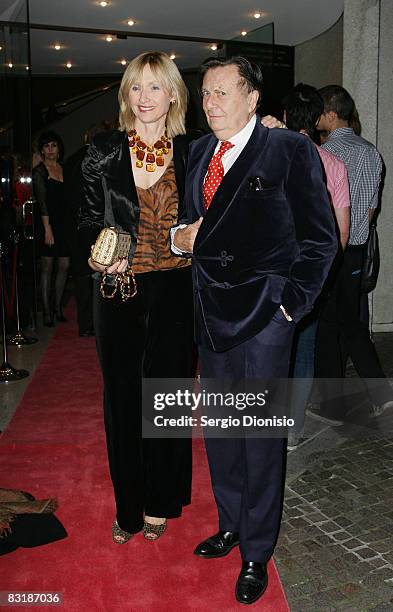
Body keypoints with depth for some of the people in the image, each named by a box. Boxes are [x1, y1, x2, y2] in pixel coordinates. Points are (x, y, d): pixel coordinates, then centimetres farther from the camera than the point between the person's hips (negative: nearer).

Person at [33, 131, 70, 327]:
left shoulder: (63, 168, 15)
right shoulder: (39, 171, -1)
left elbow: (67, 198, 15)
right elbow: (42, 202, -9)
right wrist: (47, 228, -17)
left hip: (64, 223, 5)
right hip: (48, 223, -5)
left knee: (64, 266, 4)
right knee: (47, 268, -2)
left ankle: (57, 308, 16)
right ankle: (47, 312, 2)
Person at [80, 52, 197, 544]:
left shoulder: (192, 152, 0)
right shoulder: (104, 152, 2)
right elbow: (89, 218, 7)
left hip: (174, 291, 0)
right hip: (119, 290, 1)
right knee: (121, 397, 9)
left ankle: (160, 502, 30)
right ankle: (128, 505, 28)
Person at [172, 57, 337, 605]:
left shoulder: (290, 150, -6)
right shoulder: (198, 153, 11)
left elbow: (320, 238, -7)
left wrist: (292, 301, -13)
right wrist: (180, 236, -3)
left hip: (264, 315, -6)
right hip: (212, 313, 6)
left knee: (261, 433, 5)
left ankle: (257, 552, 23)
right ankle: (230, 525, 38)